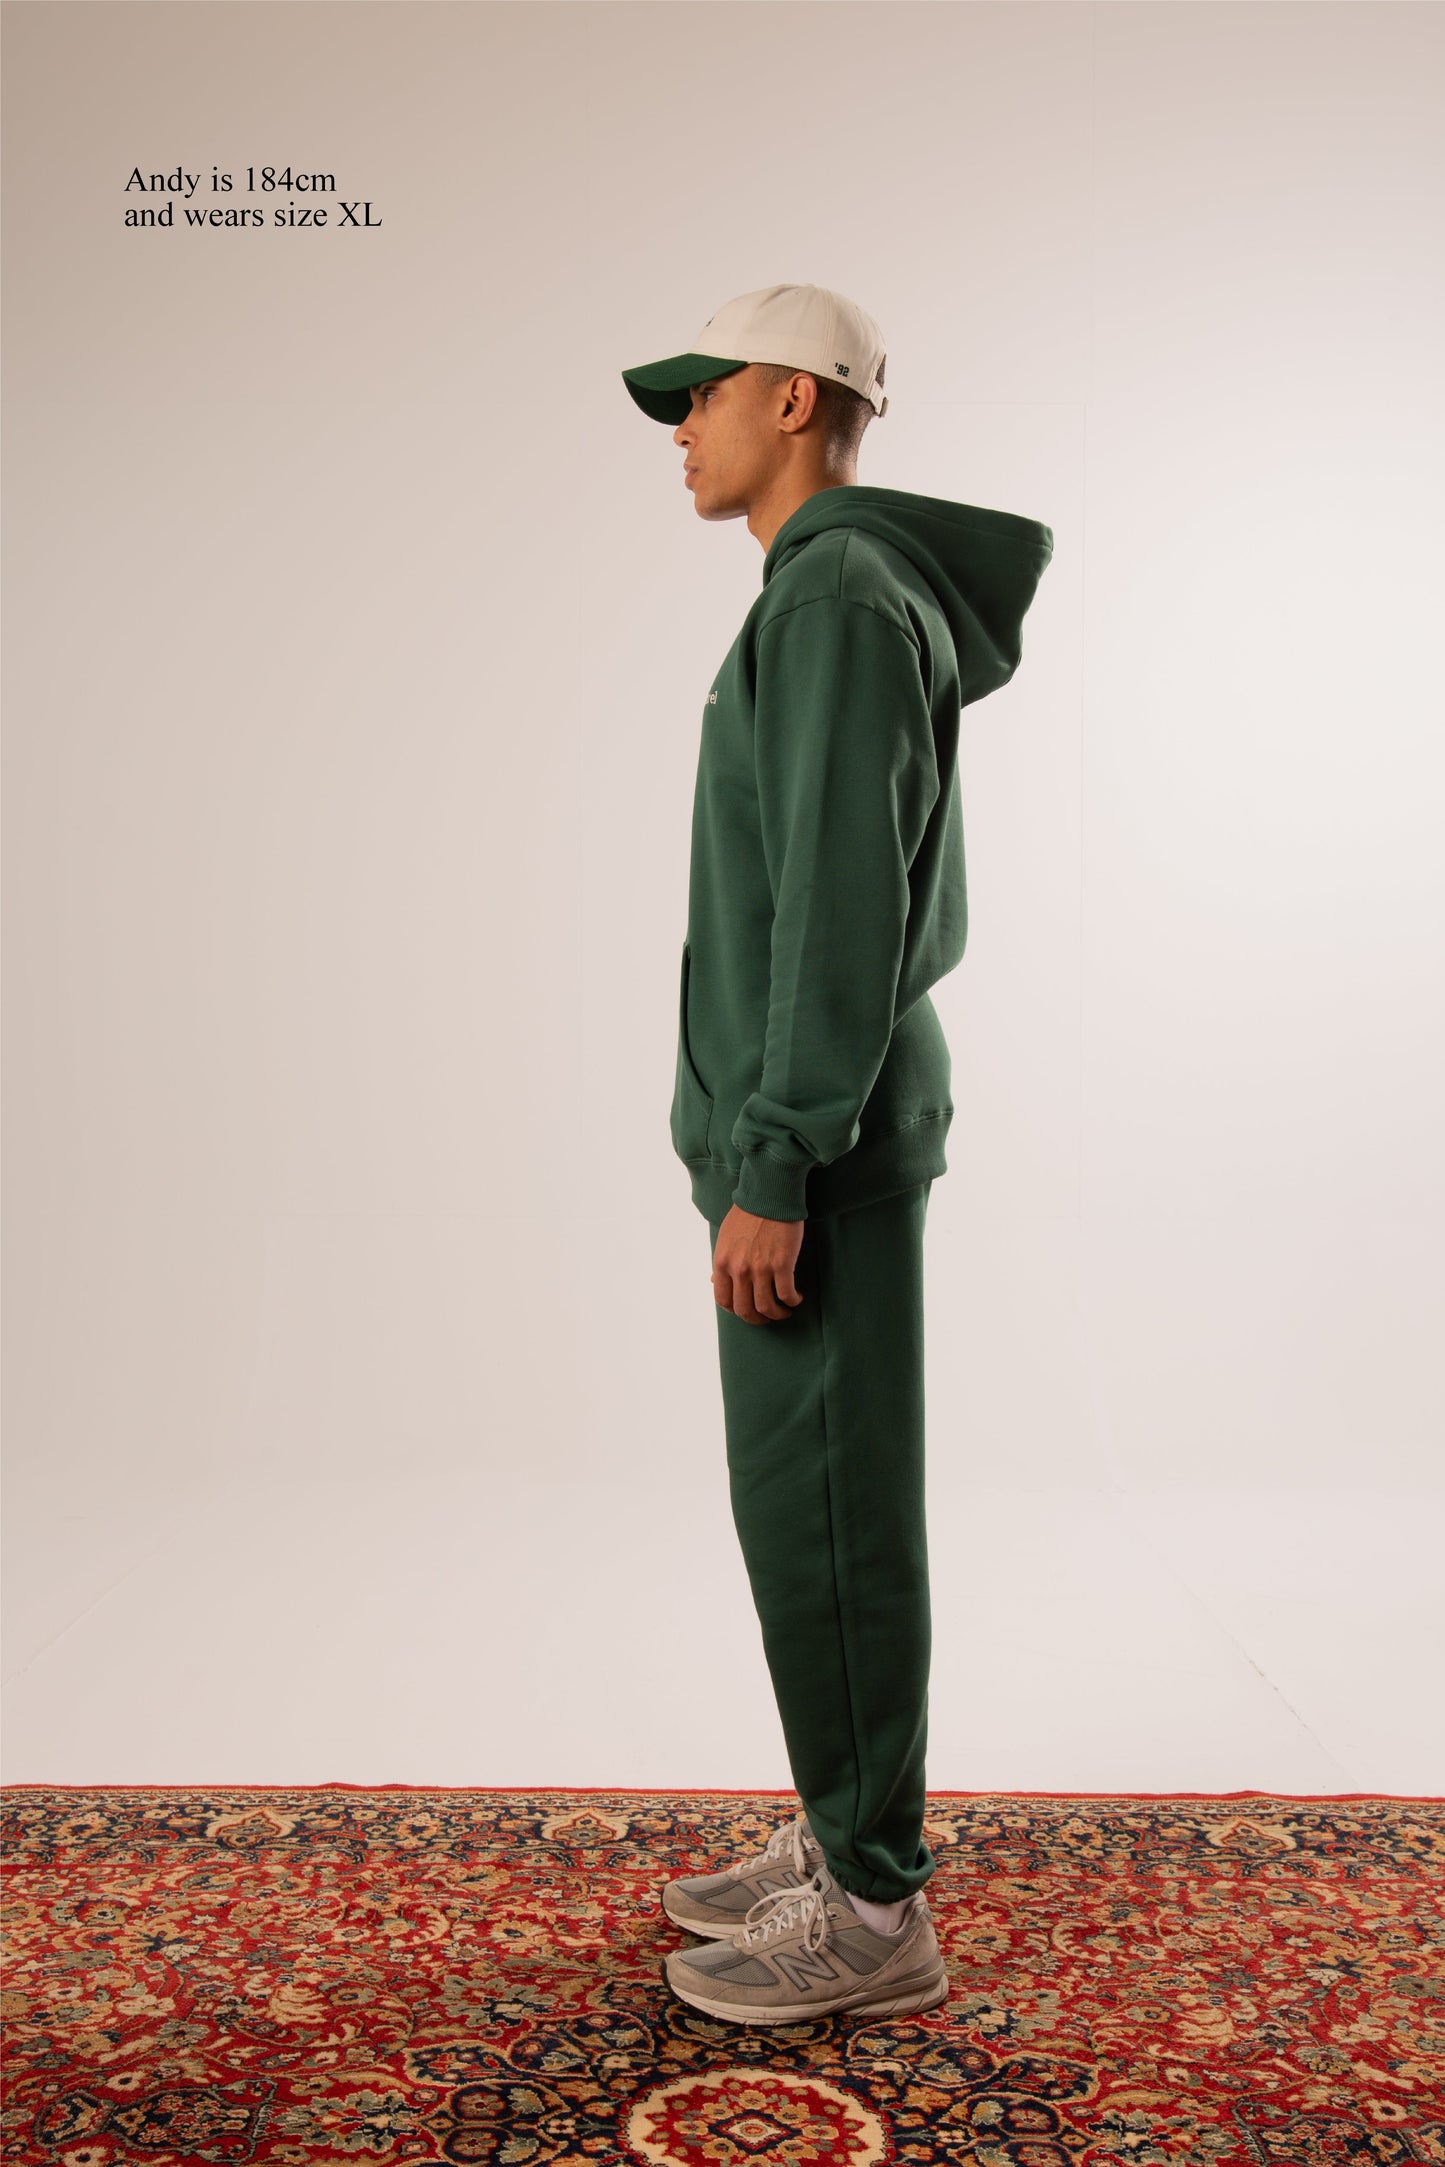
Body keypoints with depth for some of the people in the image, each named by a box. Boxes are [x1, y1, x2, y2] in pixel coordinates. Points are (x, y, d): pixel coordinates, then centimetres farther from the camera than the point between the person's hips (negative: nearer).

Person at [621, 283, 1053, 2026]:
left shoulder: (840, 598, -14)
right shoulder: (843, 606, 18)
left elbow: (846, 904, -22)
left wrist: (773, 1171, -22)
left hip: (816, 1146, -10)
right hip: (824, 1135, 10)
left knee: (818, 1510, -3)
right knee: (806, 1499, 14)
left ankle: (874, 1915, 10)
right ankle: (844, 1836, 26)